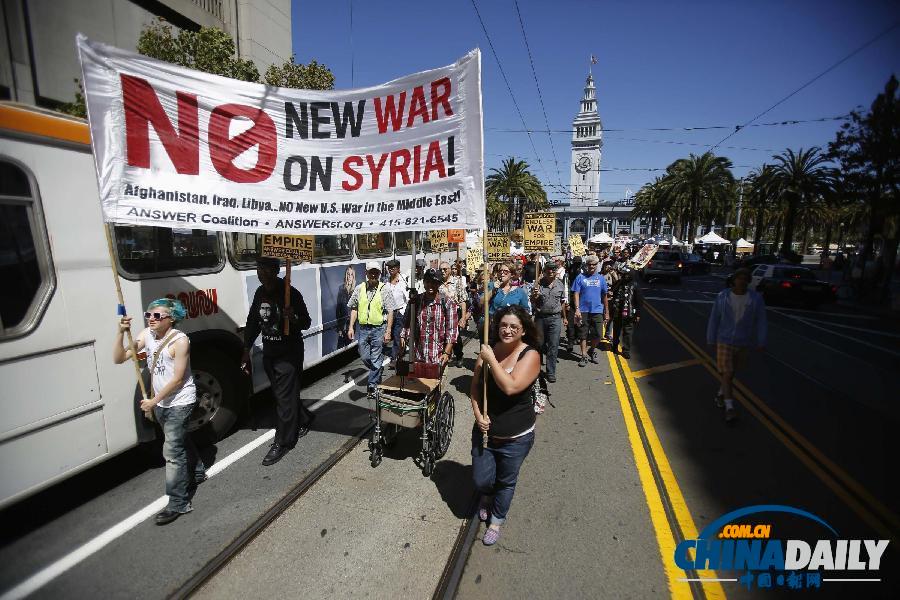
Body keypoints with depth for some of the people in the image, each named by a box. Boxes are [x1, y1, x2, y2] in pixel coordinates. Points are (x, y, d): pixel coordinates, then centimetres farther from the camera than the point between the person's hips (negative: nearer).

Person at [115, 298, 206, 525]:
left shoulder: (180, 340, -21)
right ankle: (197, 473, 44)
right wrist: (121, 332, -14)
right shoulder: (146, 335, -1)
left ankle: (178, 503, 3)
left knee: (172, 451, -7)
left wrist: (153, 401, -13)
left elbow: (177, 379, -18)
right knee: (180, 440, 23)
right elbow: (119, 358, -3)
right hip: (160, 402, 7)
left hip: (179, 402, -7)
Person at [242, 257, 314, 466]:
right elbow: (252, 322, 13)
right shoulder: (260, 293, 5)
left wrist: (294, 320, -35)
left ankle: (282, 443, 13)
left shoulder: (291, 293, -15)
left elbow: (306, 323, -12)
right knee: (282, 394, 17)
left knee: (285, 398, 0)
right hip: (269, 354, 7)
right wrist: (246, 351, 12)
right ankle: (305, 419, 40)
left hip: (289, 354, -7)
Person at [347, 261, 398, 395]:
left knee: (375, 359, 3)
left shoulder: (385, 290, -5)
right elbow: (354, 308, 10)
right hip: (363, 328, 4)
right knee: (364, 357, 13)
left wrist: (388, 331, -10)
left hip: (379, 328, -3)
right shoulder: (359, 288, 4)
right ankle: (377, 374, 40)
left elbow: (390, 312, -5)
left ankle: (372, 385, 17)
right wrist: (351, 327, 5)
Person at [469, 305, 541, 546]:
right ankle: (487, 496, 51)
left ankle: (496, 521, 45)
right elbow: (474, 388, 1)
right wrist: (478, 414, -12)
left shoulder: (530, 355, -17)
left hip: (516, 438, -3)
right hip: (485, 431, 3)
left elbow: (511, 386, -31)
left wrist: (491, 359, -25)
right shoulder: (488, 351, -7)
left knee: (506, 482, 17)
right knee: (481, 480, 13)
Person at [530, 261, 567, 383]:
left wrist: (564, 317, 16)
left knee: (553, 346, -1)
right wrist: (535, 296, -23)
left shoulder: (560, 285, 5)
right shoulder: (539, 284, -3)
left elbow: (562, 302, 14)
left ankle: (551, 373, 6)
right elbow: (532, 302, -1)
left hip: (555, 318, 1)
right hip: (540, 317, 0)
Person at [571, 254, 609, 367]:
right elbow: (576, 294, -3)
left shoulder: (601, 278, 9)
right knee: (583, 335, 4)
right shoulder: (580, 277, 1)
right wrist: (577, 309, -13)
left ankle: (592, 350, 29)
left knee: (597, 334, 2)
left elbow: (604, 296, 11)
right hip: (583, 311, -2)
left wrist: (607, 312, 11)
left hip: (597, 310, 2)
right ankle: (584, 356, 15)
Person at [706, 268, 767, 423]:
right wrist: (711, 339, -1)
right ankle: (729, 407, -4)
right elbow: (714, 319, -4)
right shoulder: (722, 297, -11)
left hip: (743, 342, 2)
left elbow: (760, 321, -4)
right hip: (724, 340, -2)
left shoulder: (756, 299, -9)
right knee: (726, 372, -7)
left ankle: (721, 394, 40)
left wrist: (761, 342, -4)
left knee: (731, 371, 17)